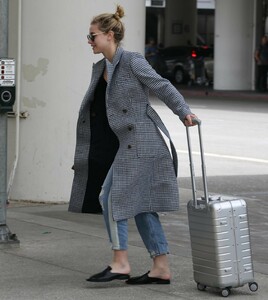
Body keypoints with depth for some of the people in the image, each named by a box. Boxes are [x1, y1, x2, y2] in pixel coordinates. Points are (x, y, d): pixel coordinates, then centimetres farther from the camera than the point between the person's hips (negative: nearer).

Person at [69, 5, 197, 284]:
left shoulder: (132, 61, -9)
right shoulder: (99, 69, 16)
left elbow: (162, 86, -10)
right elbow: (91, 111, 20)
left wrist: (184, 112, -19)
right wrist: (83, 155, 20)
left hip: (141, 142, -9)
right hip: (129, 144, 9)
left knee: (113, 197, -9)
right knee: (141, 205, 8)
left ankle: (120, 263, -4)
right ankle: (161, 268, 12)